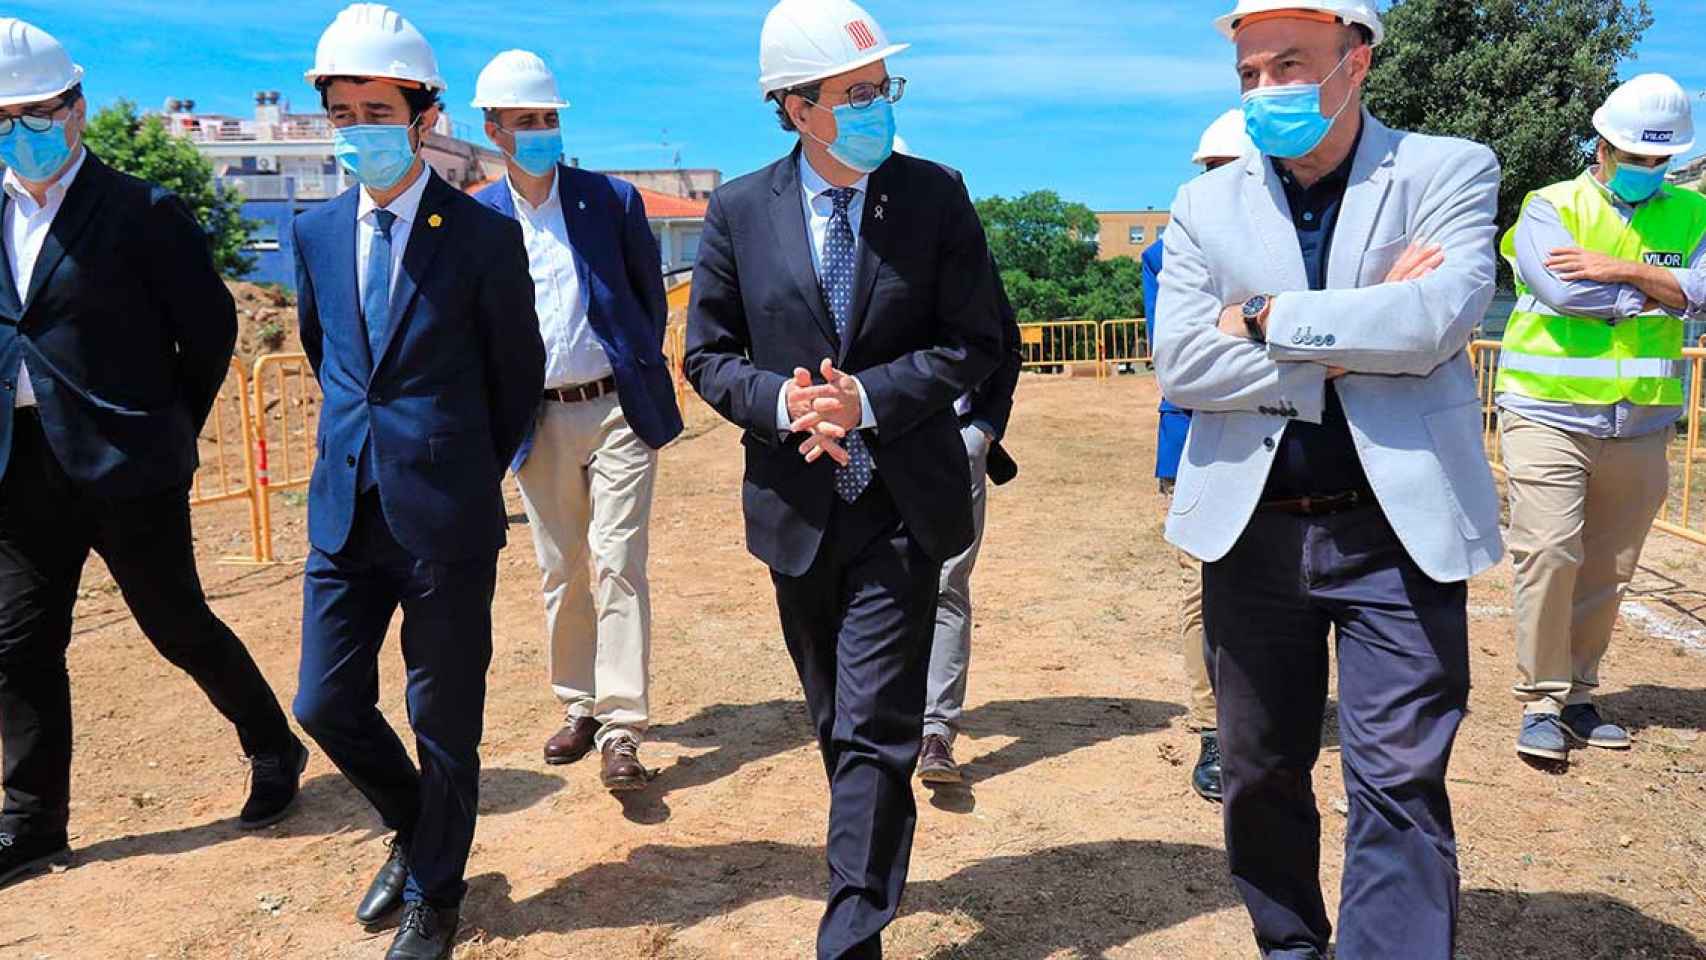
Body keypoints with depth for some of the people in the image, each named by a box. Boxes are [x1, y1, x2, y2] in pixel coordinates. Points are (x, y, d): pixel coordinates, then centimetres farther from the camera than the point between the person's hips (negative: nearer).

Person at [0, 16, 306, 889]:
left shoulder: (143, 212, -7)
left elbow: (211, 330, -4)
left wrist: (168, 431, 3)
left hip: (124, 466, -5)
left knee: (179, 627, 4)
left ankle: (274, 751, 27)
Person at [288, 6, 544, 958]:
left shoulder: (485, 234, -9)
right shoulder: (318, 230, 6)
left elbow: (520, 375, 1)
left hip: (447, 518, -5)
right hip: (346, 511, 5)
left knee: (445, 722, 7)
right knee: (328, 705, 10)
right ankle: (413, 829, 39)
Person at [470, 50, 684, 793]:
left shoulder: (613, 199, -1)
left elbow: (651, 296, 7)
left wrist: (634, 373, 7)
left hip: (617, 408, -2)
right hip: (539, 420, 2)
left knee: (618, 566, -7)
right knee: (560, 572, 11)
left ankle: (621, 732, -4)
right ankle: (580, 710, 26)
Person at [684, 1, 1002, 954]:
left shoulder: (935, 195, -4)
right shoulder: (740, 210, -1)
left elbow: (975, 342, -5)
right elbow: (709, 353, 3)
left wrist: (868, 398, -18)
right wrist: (781, 400, -17)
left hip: (902, 505, -2)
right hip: (798, 506, 3)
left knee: (876, 729, -5)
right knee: (839, 722, 20)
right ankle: (877, 863, 43)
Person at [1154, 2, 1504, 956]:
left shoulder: (1450, 170, 0)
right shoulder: (1206, 203, 5)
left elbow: (1436, 320, -18)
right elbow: (1180, 361, -8)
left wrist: (1268, 319, -12)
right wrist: (1353, 339, -13)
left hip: (1398, 528, -2)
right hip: (1252, 530, 3)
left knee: (1399, 780, -1)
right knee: (1260, 772, 15)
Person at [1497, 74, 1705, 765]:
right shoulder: (1551, 207, 0)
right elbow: (1563, 291, -18)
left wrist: (1625, 270, -16)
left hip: (1640, 425, 4)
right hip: (1549, 415, -4)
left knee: (1607, 568, 9)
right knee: (1548, 552, -12)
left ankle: (1577, 696, 20)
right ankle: (1541, 702, -2)